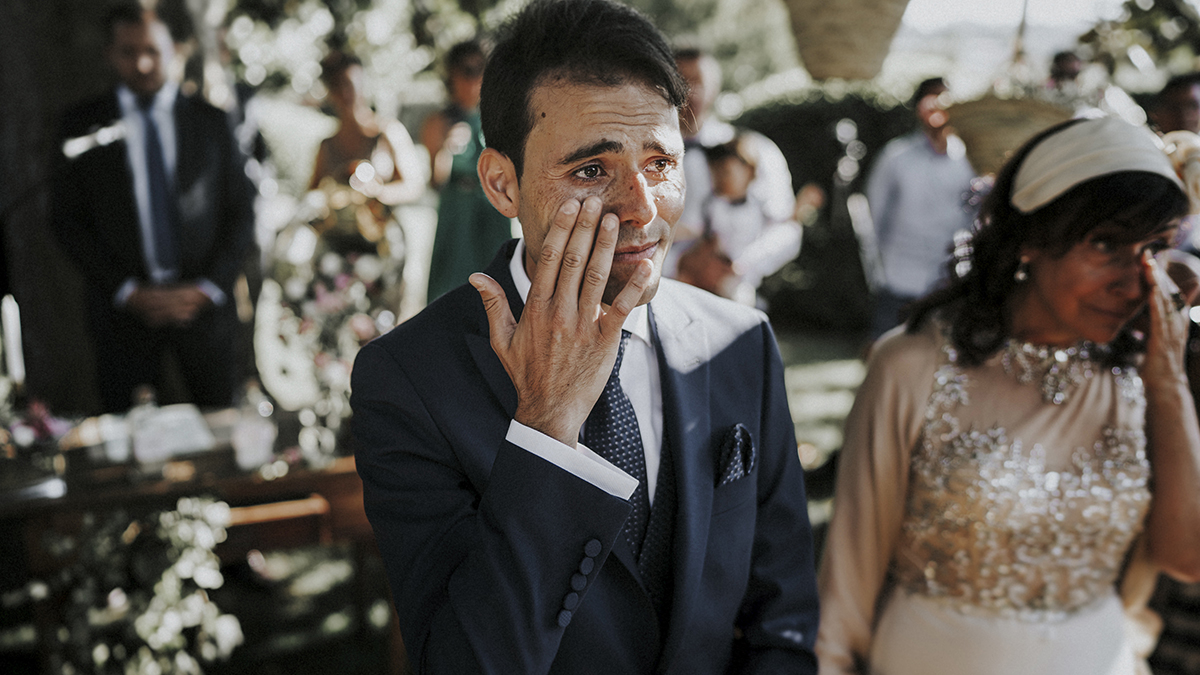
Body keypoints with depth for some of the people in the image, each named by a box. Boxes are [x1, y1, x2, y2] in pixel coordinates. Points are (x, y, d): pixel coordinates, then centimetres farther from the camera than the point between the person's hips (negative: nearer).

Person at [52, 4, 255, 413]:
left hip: (203, 301, 1)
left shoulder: (210, 122, 5)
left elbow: (241, 214, 5)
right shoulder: (83, 126, 4)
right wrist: (127, 291, -8)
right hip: (123, 308, 0)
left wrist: (205, 290, -7)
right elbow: (69, 221, 3)